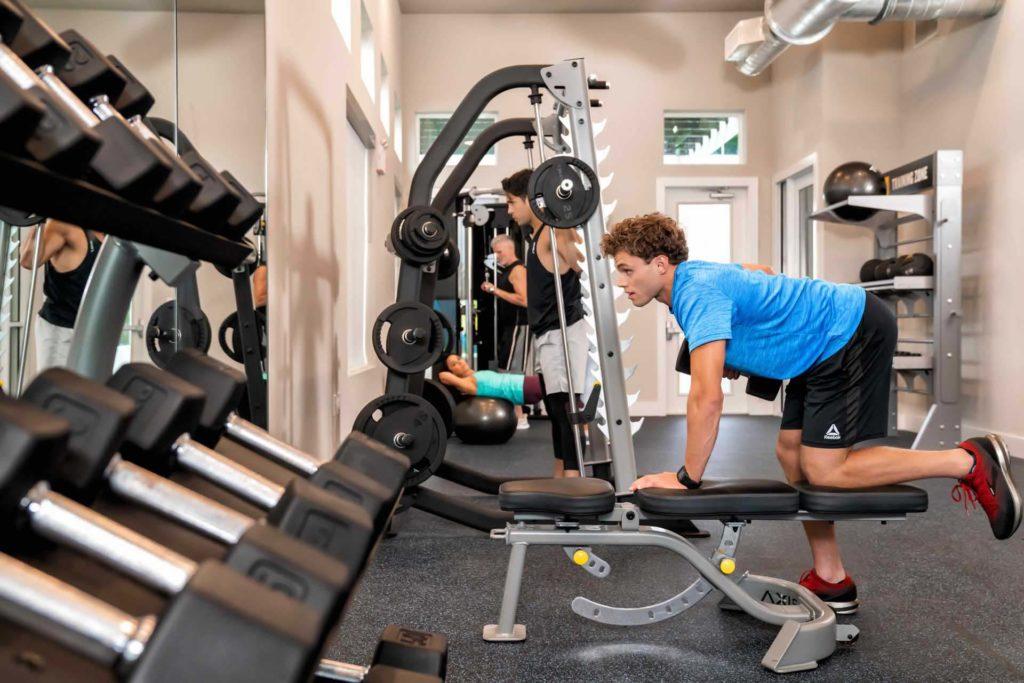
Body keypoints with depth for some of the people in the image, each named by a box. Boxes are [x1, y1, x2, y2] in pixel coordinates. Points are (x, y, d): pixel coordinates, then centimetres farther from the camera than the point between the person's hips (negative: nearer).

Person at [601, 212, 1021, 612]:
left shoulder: (698, 293, -25)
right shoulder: (691, 276, 5)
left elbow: (707, 399, -34)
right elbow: (757, 271, 26)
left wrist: (687, 478, -22)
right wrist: (735, 352, 15)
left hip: (855, 334, -10)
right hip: (827, 346, 10)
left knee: (823, 469, -11)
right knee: (792, 455, 7)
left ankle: (966, 462, 1)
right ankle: (830, 581, 16)